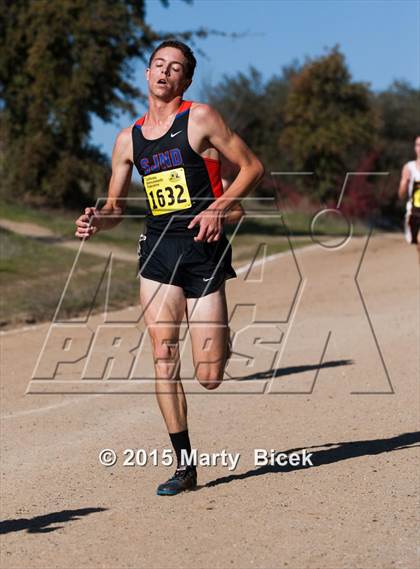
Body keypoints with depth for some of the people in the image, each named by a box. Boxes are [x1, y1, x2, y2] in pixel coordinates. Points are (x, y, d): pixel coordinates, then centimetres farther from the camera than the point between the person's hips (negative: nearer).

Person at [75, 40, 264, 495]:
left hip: (202, 248, -4)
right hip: (157, 249, 4)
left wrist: (218, 207, -15)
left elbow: (253, 168, 0)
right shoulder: (128, 139, 12)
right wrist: (96, 221, -5)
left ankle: (222, 338, 34)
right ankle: (184, 464, -3)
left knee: (209, 377, -3)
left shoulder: (200, 118, -2)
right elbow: (115, 206, 18)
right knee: (163, 353, -12)